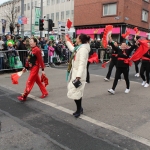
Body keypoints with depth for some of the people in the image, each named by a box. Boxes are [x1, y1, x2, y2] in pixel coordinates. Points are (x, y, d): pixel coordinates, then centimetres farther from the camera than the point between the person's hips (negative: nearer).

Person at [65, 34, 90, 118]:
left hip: (79, 73, -10)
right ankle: (79, 109, 22)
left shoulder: (83, 48, -17)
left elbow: (82, 63, -25)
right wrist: (67, 41, 44)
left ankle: (79, 109, 6)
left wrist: (78, 76, -31)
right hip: (75, 72, 10)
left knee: (75, 92, -9)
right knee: (77, 91, 13)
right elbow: (72, 49, 37)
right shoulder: (79, 48, 13)